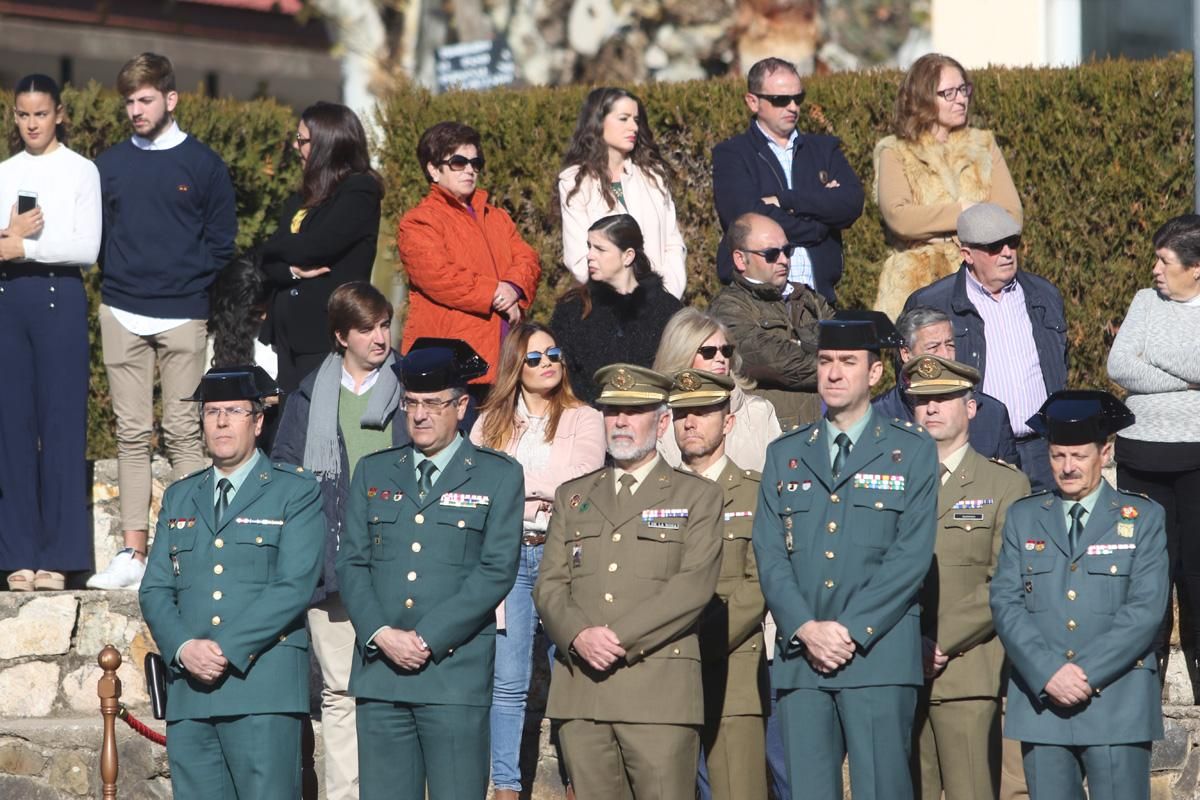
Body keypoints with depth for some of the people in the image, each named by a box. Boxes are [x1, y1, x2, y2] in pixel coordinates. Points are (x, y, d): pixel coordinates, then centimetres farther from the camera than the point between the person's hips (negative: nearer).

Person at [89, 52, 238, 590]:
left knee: (183, 433, -2)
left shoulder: (203, 166, 3)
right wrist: (115, 276, 3)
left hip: (183, 316, -3)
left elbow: (221, 243, 4)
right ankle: (133, 553, 3)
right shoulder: (109, 166, 10)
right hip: (122, 314, 3)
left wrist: (196, 288, -3)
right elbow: (95, 233, 16)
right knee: (131, 434, 3)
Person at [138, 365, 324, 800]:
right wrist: (183, 648, -7)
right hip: (190, 690, 5)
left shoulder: (295, 492, 5)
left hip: (263, 688, -5)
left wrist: (227, 649, -14)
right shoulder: (179, 498, 21)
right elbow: (155, 589, 13)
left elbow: (294, 587, -7)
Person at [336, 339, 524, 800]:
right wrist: (381, 635, -8)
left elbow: (497, 570, -4)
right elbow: (351, 564, 9)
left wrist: (427, 639, -11)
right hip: (380, 671, 3)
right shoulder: (374, 472, 16)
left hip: (455, 672, -3)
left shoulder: (498, 476, 5)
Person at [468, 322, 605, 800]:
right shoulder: (490, 423, 15)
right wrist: (544, 490, -6)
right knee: (507, 681, -1)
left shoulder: (584, 420, 9)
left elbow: (580, 482, -6)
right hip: (507, 552, 2)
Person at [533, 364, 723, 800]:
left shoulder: (696, 495, 9)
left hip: (659, 687, -4)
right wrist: (579, 637, -10)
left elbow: (693, 584, -5)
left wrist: (620, 637, -13)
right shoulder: (573, 497, 21)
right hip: (580, 691, 4)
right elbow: (549, 585, 11)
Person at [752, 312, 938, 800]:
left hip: (879, 655, -3)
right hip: (801, 658, 3)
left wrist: (850, 630, -11)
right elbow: (769, 555, 8)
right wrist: (806, 629, -8)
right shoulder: (785, 455, 17)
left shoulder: (911, 452, 7)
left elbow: (910, 557, -3)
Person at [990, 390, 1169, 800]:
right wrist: (1049, 674, -11)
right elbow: (1005, 602, 4)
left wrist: (1088, 673, -13)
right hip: (1042, 703, 2)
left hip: (1118, 706, -2)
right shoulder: (1023, 517, 14)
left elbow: (1146, 609, -4)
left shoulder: (1143, 517, 6)